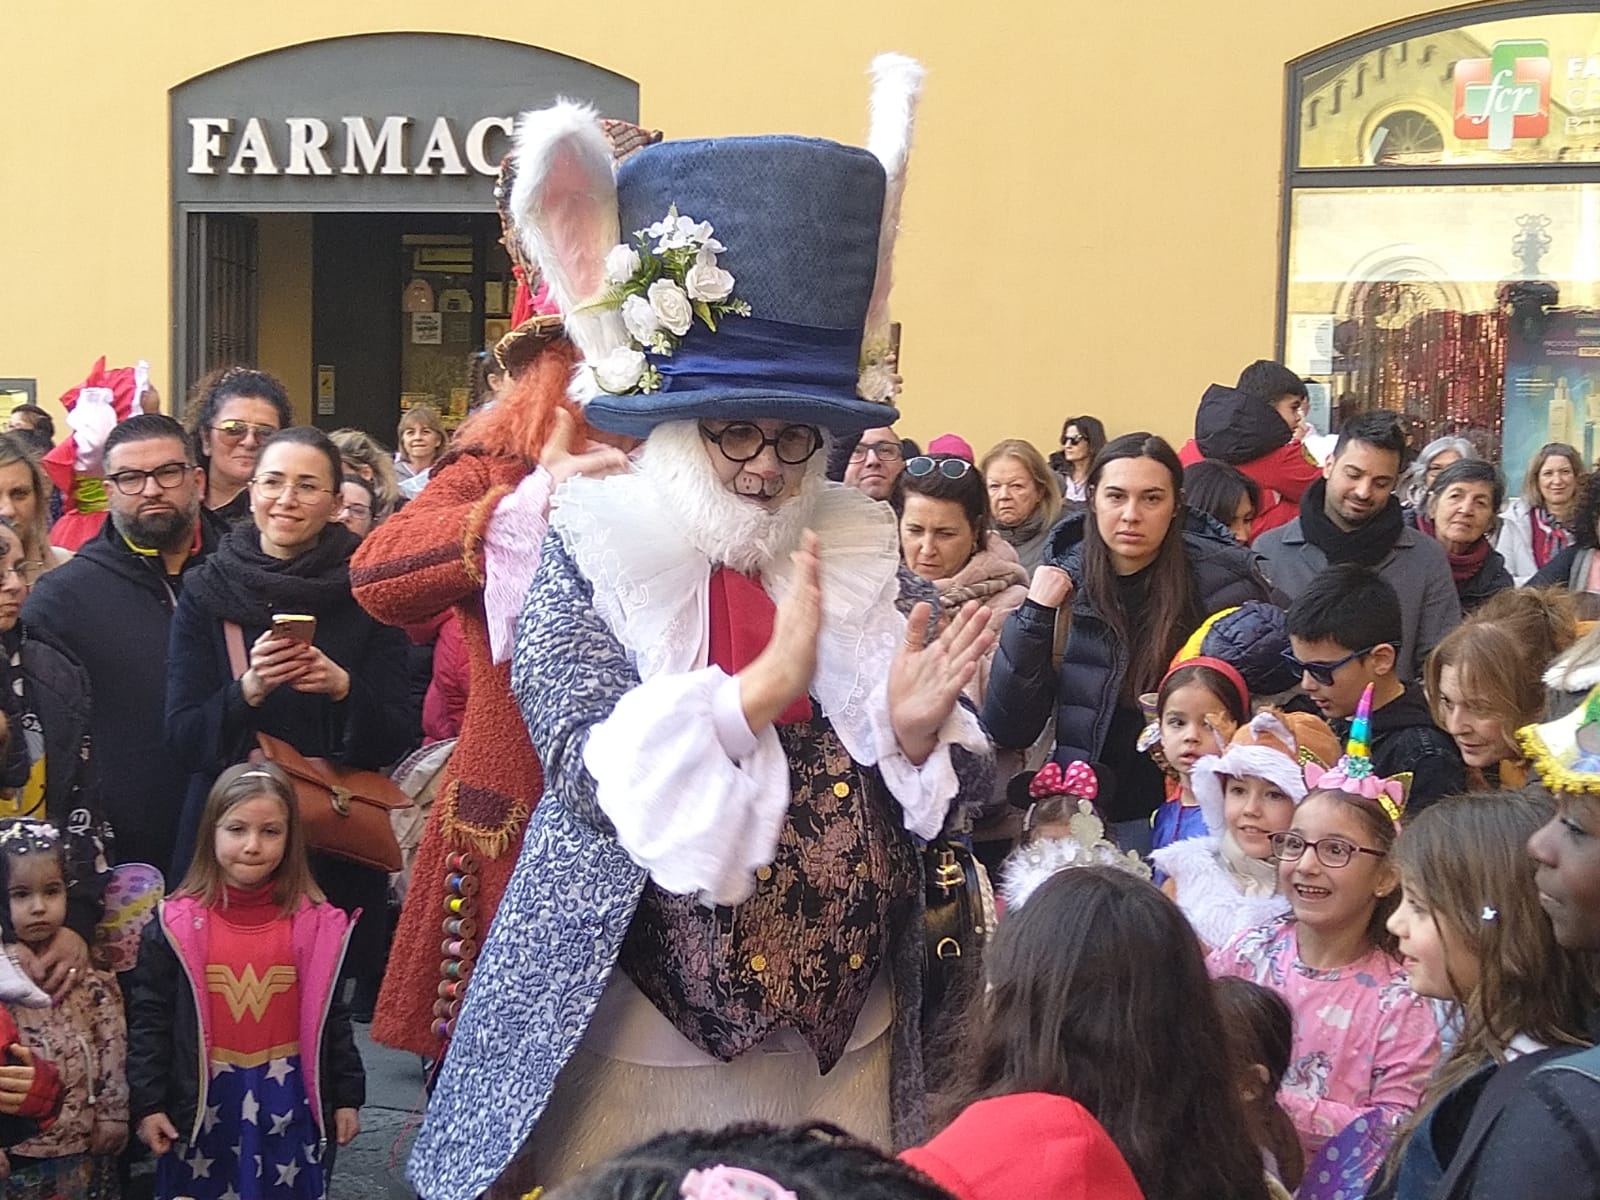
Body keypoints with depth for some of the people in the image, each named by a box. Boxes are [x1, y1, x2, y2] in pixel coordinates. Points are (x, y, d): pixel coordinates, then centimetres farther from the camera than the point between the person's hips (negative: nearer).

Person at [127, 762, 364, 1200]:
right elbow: (148, 1019, -2)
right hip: (203, 1105, 0)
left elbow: (332, 1018, 5)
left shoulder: (316, 925, -3)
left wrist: (346, 1096, 7)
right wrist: (147, 1104, -4)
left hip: (289, 1105, 0)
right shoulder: (177, 924, -6)